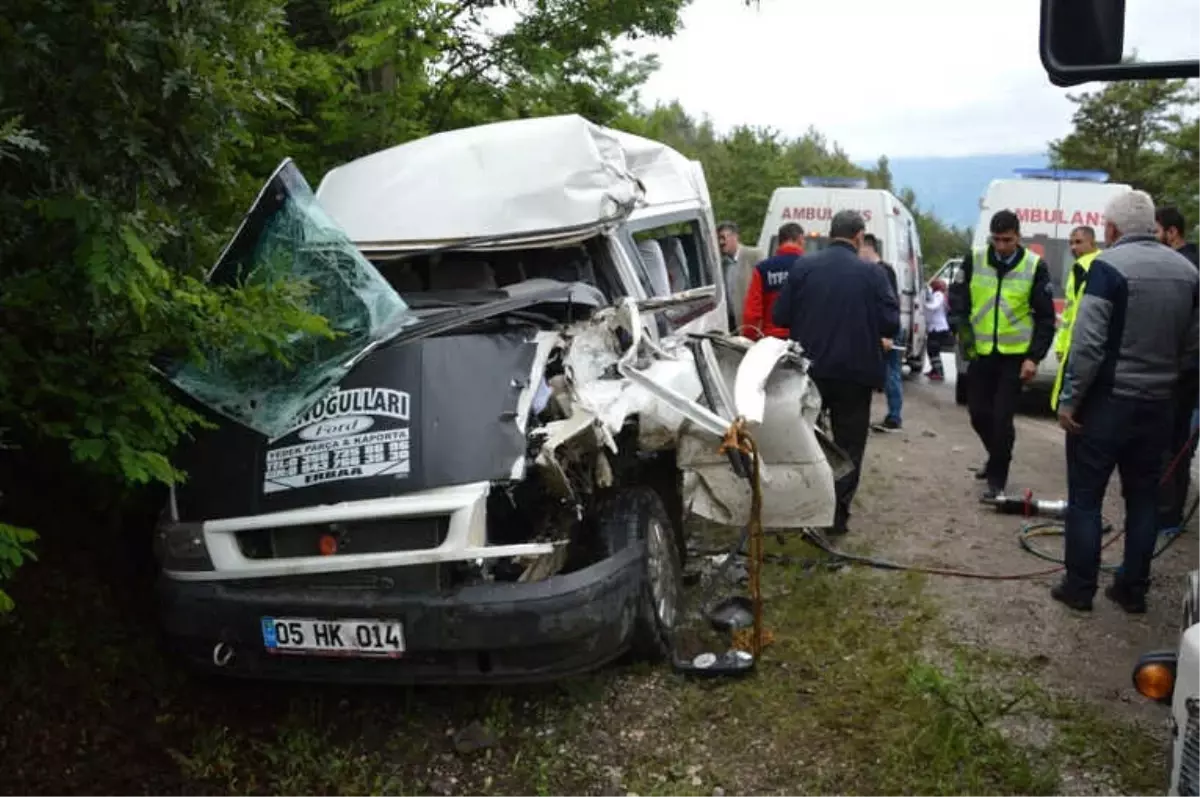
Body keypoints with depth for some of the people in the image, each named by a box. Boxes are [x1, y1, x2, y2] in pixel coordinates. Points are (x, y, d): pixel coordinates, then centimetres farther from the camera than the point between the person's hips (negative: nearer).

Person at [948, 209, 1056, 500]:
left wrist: (1034, 357, -7)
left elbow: (1045, 317, -1)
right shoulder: (974, 260, -1)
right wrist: (961, 327, -11)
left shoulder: (1035, 266, -4)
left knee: (1002, 418, -4)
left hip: (1015, 355, -2)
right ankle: (997, 458, 36)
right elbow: (957, 299, 7)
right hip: (980, 352, 3)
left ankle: (997, 478, 9)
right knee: (978, 413, 9)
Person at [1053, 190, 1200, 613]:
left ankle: (1079, 587, 10)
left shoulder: (1109, 265, -14)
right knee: (1143, 498, 14)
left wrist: (1069, 399, -12)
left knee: (1085, 498, 4)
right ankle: (1133, 590, 21)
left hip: (1106, 402, -6)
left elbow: (1087, 343, -19)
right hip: (1157, 404, 6)